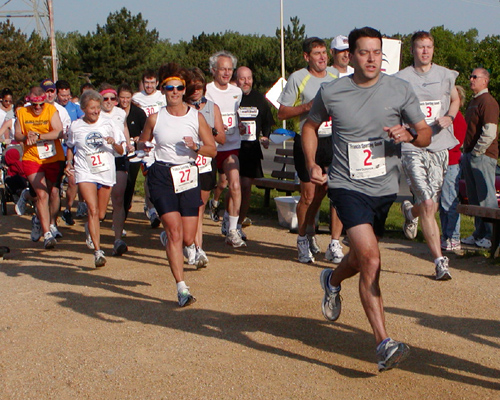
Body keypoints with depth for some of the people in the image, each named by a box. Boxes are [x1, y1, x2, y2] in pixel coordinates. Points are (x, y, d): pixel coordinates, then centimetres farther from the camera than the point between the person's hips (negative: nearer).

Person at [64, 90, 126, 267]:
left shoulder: (108, 124, 1)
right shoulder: (76, 127, 2)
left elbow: (121, 151, 4)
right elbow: (70, 147, 19)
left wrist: (114, 143, -17)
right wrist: (69, 163, 3)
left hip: (106, 173, 2)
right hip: (85, 173, -2)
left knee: (101, 214, 10)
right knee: (93, 210, -17)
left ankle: (89, 228, 46)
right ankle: (98, 251, -18)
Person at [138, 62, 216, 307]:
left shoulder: (196, 116, 4)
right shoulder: (155, 118, 3)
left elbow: (212, 149, 6)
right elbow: (142, 143, 16)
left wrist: (195, 147, -14)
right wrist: (144, 147, -7)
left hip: (188, 176, 2)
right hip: (161, 176, -2)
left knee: (188, 239, 2)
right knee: (175, 232, -14)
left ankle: (168, 237, 40)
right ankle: (182, 288, -11)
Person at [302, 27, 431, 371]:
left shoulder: (400, 90, -1)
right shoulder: (331, 92, -3)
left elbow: (426, 135, 4)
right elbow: (311, 126, 15)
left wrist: (408, 135, -19)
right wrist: (312, 164, 1)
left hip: (384, 188, 4)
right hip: (347, 185, -3)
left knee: (363, 258, 20)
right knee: (370, 258, -20)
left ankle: (333, 280, 56)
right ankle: (384, 344, -19)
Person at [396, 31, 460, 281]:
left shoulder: (445, 76, 9)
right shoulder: (401, 79, 0)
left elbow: (455, 99, 24)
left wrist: (449, 117, 4)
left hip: (439, 146, 4)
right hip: (412, 147, -4)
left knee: (431, 207, 9)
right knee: (427, 205, -13)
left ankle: (410, 212, 45)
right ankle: (440, 260, -7)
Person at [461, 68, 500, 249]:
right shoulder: (473, 101, 20)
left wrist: (476, 152, -15)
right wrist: (466, 153, 16)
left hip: (483, 156, -10)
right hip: (470, 155, 10)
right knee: (474, 198, 12)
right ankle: (479, 234, 19)